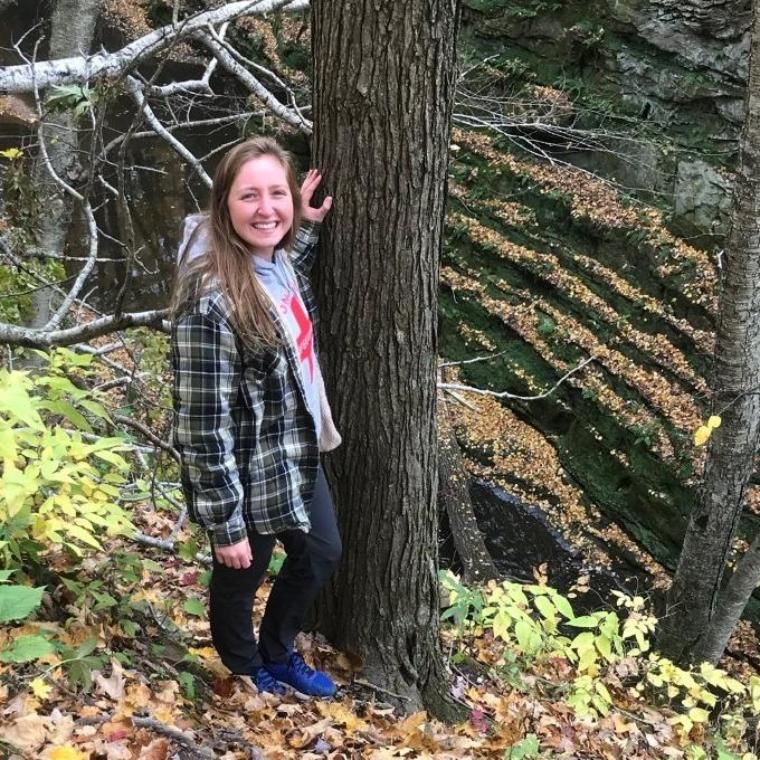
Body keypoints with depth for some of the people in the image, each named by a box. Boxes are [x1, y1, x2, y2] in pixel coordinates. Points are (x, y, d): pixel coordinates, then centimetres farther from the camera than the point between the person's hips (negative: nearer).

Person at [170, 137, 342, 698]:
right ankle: (250, 675, 50)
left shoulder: (275, 258, -6)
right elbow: (202, 425, -27)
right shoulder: (211, 301, -32)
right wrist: (226, 524, -20)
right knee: (240, 582, 19)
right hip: (247, 475, -8)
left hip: (298, 453, 8)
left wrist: (308, 228, 7)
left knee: (321, 554, 26)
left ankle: (279, 653, 52)